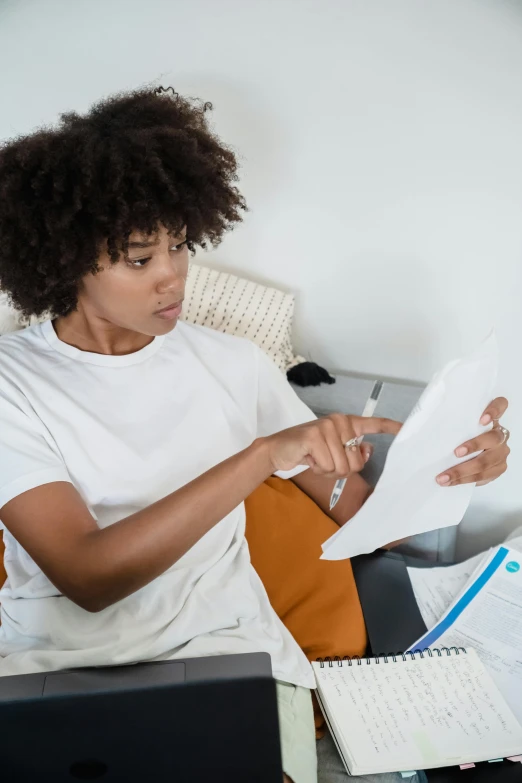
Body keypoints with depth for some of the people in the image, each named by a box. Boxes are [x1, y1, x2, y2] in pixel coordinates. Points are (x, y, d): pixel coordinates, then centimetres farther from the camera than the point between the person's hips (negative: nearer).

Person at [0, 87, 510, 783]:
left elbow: (365, 516, 5)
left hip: (224, 646, 2)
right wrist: (261, 455, -26)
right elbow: (87, 577, -19)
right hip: (56, 660, 0)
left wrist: (451, 471, -16)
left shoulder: (232, 365, 3)